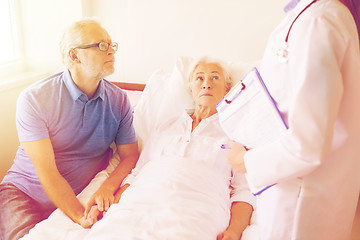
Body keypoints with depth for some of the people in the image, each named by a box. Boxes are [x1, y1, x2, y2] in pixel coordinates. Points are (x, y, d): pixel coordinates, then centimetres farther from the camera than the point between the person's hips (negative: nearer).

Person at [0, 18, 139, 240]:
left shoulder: (119, 100, -3)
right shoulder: (34, 99, -15)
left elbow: (130, 155, -1)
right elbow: (47, 173, -19)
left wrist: (107, 188, -21)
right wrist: (82, 218, -29)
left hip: (83, 196, 4)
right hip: (24, 192, -4)